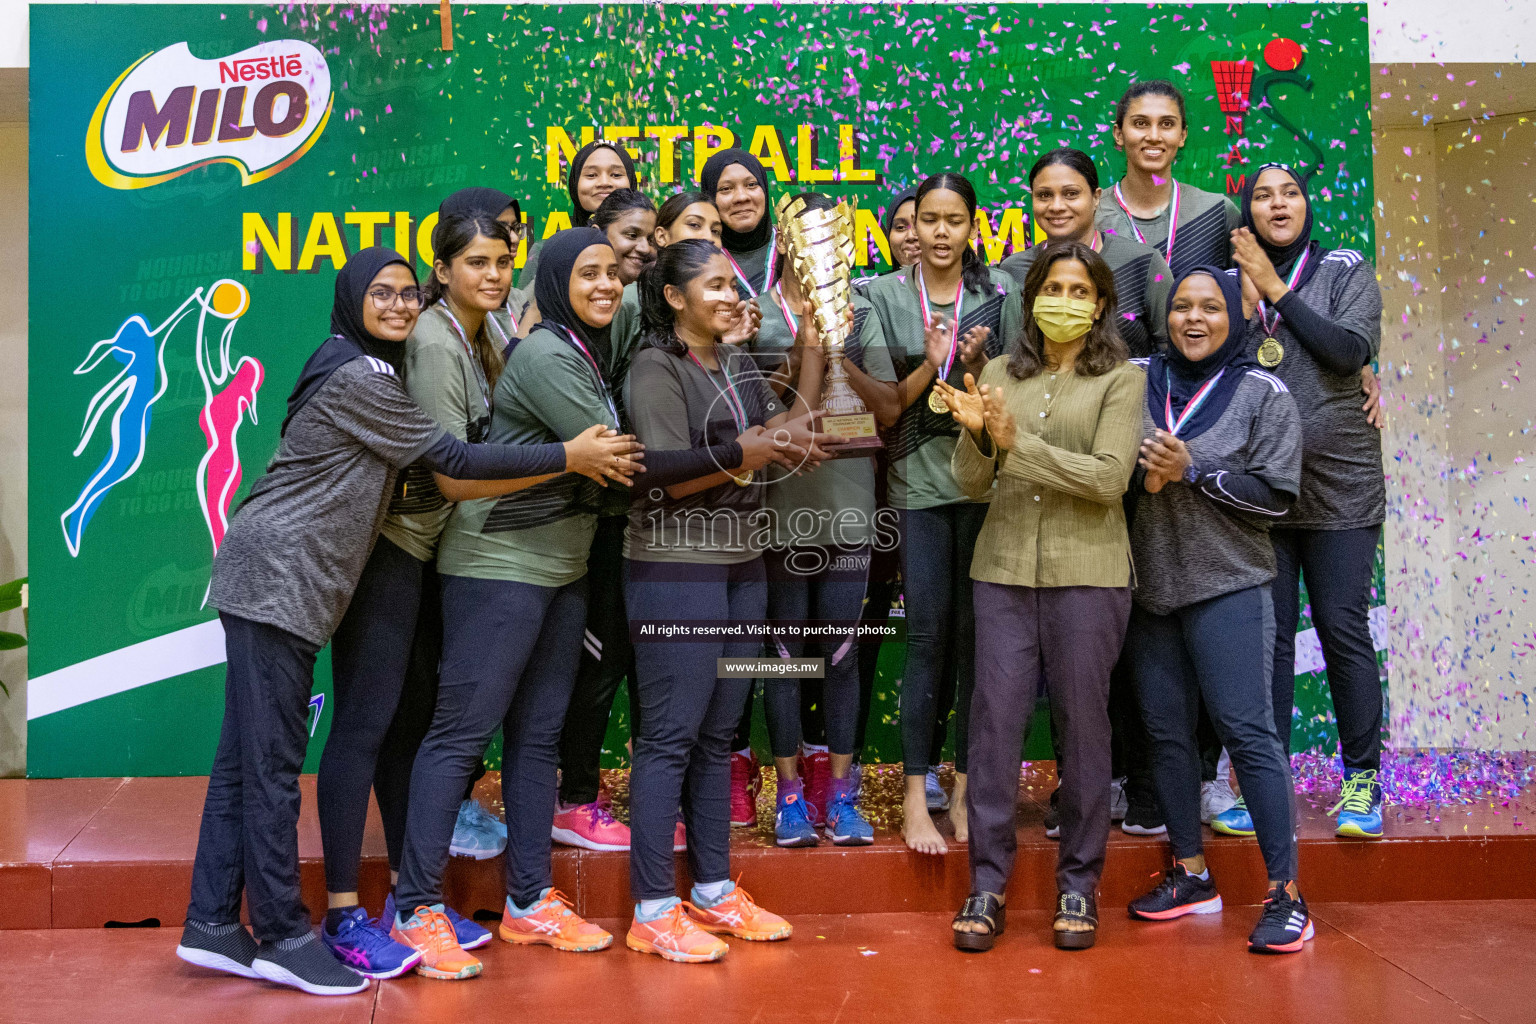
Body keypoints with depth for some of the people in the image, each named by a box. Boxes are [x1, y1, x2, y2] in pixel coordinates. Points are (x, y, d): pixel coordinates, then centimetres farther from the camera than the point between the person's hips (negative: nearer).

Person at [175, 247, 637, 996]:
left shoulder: (373, 372, 17)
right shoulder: (356, 377, -13)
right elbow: (452, 460, -15)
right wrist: (569, 456, -13)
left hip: (293, 581, 10)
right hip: (277, 576, -10)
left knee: (245, 758, 10)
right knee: (273, 761, -4)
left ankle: (213, 928, 16)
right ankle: (283, 937, 2)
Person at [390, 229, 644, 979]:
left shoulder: (588, 356, 15)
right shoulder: (544, 355, -14)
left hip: (561, 567, 9)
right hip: (499, 565, -9)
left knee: (537, 735, 12)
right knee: (462, 731, -4)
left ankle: (530, 902, 20)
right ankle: (416, 909, 4)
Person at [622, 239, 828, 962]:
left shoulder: (735, 364, 16)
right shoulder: (655, 367, -8)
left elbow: (788, 432, 12)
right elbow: (667, 473, -16)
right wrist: (752, 449, -16)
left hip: (741, 564, 8)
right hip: (675, 568, -8)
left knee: (717, 733, 12)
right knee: (670, 735, -5)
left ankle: (714, 891, 22)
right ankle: (653, 913, 3)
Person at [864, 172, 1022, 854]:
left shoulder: (1001, 292, 6)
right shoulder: (886, 295, 6)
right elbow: (887, 401, 3)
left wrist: (978, 368, -13)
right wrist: (930, 366, -14)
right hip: (919, 480, -1)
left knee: (974, 633, 4)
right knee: (927, 635, -3)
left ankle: (965, 789, 15)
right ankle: (915, 797, 4)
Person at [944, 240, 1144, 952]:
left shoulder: (1121, 380, 3)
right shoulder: (1000, 374, 12)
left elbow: (1109, 477, -10)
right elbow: (973, 485, 8)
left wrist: (1018, 443, -15)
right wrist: (975, 434, -12)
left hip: (1087, 573, -2)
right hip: (1005, 570, 2)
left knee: (1082, 726, 3)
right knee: (994, 722, 0)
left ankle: (1078, 887, 15)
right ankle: (986, 886, 9)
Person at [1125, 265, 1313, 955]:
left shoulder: (1263, 394, 0)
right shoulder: (1139, 381, 9)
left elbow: (1275, 496, -6)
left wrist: (1192, 471, -15)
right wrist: (1144, 477, -6)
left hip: (1227, 588, -4)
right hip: (1149, 586, 4)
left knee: (1247, 731, -8)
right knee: (1166, 730, 9)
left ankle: (1286, 894, -2)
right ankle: (1191, 874, 22)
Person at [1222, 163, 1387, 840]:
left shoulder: (1347, 272, 6)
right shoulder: (1231, 281, 10)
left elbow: (1351, 350, -11)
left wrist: (1276, 288, -8)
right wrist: (1246, 302, -9)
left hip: (1338, 481, -1)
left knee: (1343, 628, -1)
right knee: (1266, 635, 2)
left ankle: (1361, 780, 11)